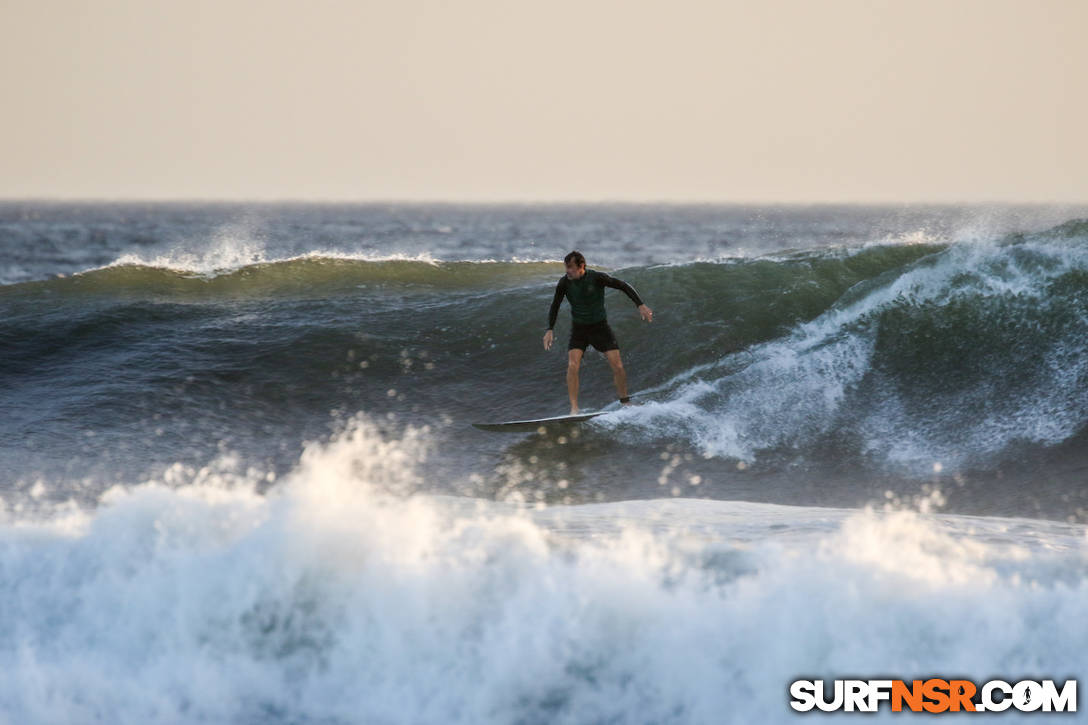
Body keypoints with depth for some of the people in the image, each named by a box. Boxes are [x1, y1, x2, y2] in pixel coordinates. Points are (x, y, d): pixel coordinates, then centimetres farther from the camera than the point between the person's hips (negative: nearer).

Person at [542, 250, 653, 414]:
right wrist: (550, 329, -8)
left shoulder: (597, 278, -19)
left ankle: (626, 403, 13)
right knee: (572, 366, -19)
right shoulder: (564, 282, -12)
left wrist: (641, 305, -15)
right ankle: (574, 409, -16)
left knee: (618, 366, -7)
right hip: (578, 330, 1)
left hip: (600, 327, -1)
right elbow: (555, 306, 1)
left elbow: (624, 286, -9)